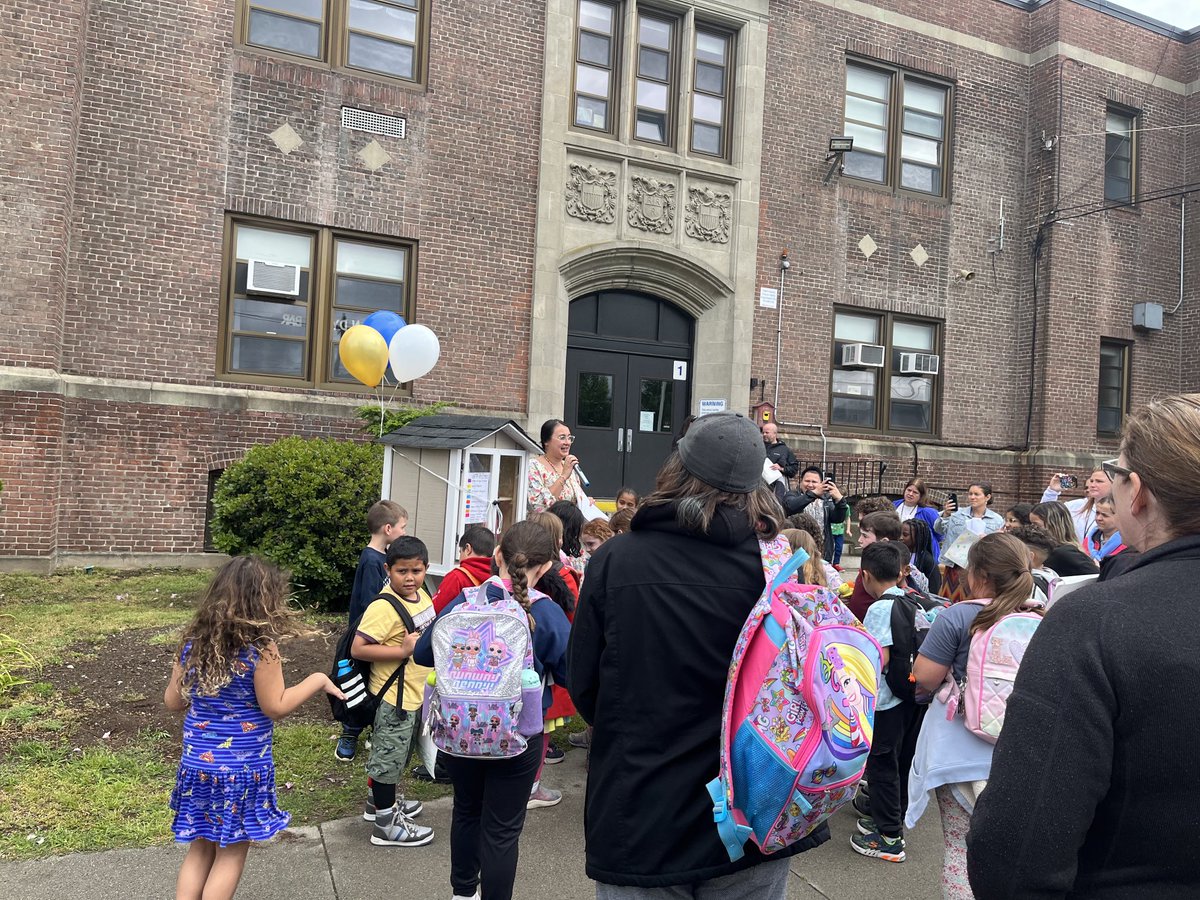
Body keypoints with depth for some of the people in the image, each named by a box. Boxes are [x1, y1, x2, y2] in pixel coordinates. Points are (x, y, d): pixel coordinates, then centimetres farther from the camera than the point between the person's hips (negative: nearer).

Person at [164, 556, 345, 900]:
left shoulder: (193, 642, -1)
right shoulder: (261, 648, -19)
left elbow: (172, 701, 7)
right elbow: (275, 706, -14)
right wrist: (317, 680, -4)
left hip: (197, 761, 5)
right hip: (241, 767, -5)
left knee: (201, 846, 20)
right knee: (232, 851, 11)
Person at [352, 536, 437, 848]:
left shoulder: (422, 596, 2)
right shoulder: (384, 607, -25)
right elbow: (357, 649, -29)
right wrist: (403, 651, -30)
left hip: (414, 693, 9)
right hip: (393, 697, -9)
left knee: (395, 754, 25)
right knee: (388, 756, 7)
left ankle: (381, 801, 45)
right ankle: (386, 824, 23)